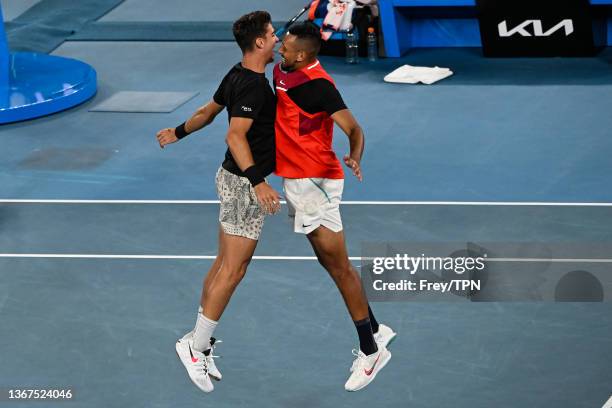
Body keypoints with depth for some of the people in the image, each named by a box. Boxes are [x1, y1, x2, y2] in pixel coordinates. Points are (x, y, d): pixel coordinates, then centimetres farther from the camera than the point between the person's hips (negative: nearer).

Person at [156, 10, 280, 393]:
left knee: (223, 264, 14)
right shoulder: (254, 85, -22)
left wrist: (178, 133, 39)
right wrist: (258, 181, -43)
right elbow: (235, 135, -33)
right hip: (244, 184, -10)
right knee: (233, 270, -5)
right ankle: (197, 345, 1)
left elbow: (207, 112, 21)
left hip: (236, 178, 10)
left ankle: (201, 343, 20)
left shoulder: (237, 75, 7)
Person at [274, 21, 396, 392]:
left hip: (316, 183, -9)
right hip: (297, 180, 9)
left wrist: (354, 159, -43)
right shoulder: (282, 72, 4)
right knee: (329, 262, 15)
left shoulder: (318, 85, -21)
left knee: (339, 265, -4)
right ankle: (376, 330, 26)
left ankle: (371, 350, 3)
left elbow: (354, 128, -24)